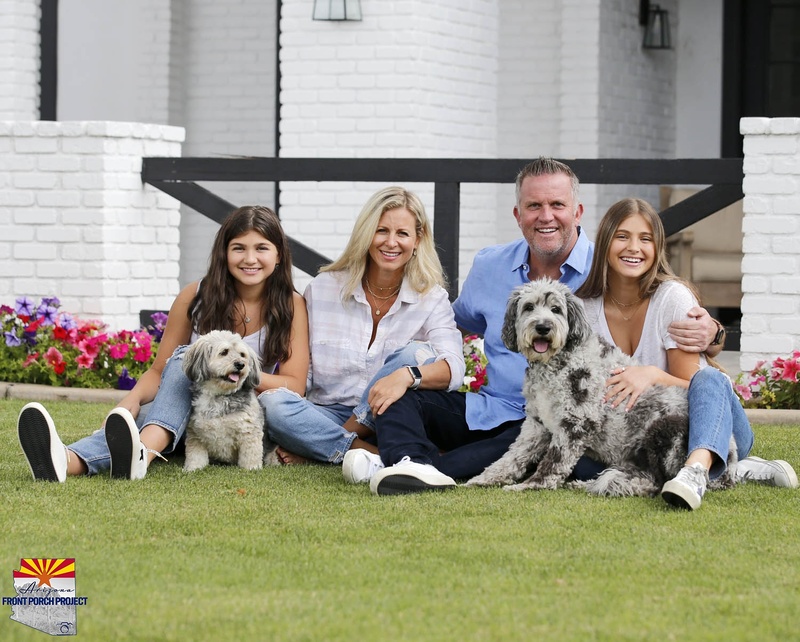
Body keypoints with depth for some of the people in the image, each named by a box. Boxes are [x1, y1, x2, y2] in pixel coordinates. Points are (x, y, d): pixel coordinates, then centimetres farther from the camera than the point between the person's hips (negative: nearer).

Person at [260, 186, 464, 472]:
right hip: (327, 416, 1)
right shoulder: (322, 290, 3)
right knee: (271, 403, -28)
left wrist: (407, 375, -39)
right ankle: (377, 457, -37)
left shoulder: (431, 299, 0)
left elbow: (453, 368, -17)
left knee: (415, 354, -26)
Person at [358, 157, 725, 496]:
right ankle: (412, 463, -47)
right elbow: (458, 324, 27)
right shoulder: (489, 267, 10)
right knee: (398, 399, -16)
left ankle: (437, 467, -52)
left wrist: (706, 332, -27)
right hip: (488, 410, 5)